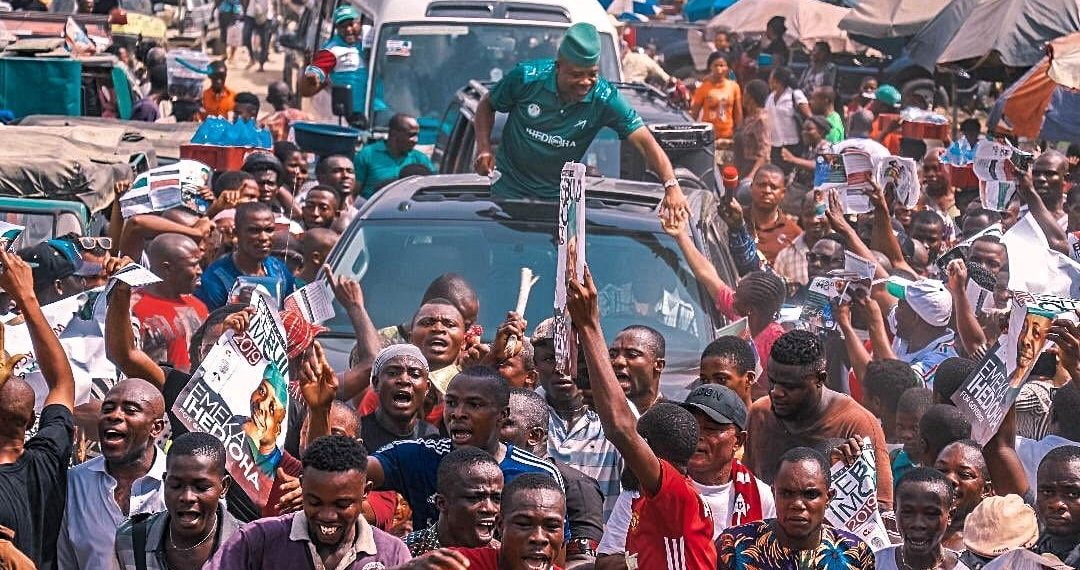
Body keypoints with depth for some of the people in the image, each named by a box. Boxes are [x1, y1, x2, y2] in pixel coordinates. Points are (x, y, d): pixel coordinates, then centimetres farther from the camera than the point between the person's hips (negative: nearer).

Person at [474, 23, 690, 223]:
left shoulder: (605, 98, -20)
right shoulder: (526, 77, -20)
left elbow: (645, 142, -27)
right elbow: (487, 105, -1)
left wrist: (671, 187, -41)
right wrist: (484, 148, -16)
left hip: (560, 196, 1)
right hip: (510, 188, 0)